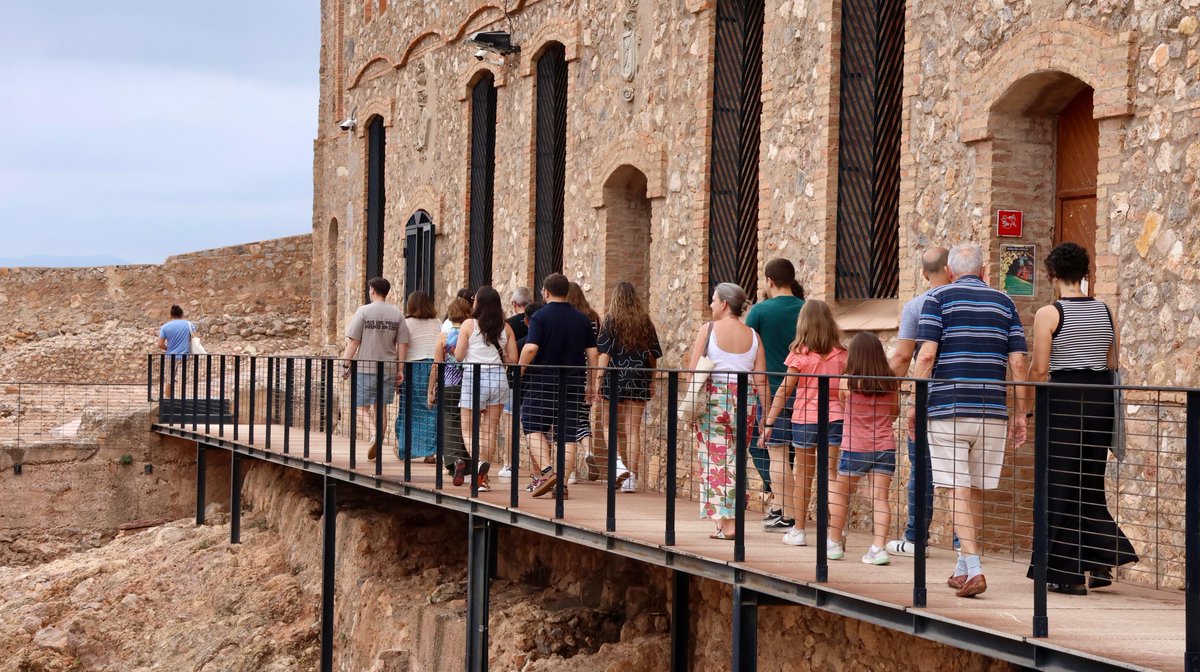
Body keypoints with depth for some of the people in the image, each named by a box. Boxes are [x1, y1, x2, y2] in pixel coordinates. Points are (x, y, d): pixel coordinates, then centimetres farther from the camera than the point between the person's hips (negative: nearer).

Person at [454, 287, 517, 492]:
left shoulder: (469, 325, -5)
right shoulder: (505, 328, 4)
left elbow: (459, 356, -6)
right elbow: (512, 359, 4)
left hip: (474, 377, -3)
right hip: (498, 377, 3)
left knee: (469, 430, 6)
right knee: (489, 431, 8)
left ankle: (479, 461, -22)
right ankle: (482, 479, 8)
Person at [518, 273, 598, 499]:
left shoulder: (541, 316, -6)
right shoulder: (582, 319, 8)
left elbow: (531, 348, -16)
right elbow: (592, 353, 7)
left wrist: (518, 373, -4)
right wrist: (591, 384, 15)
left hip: (542, 381, -4)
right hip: (573, 383, 4)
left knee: (534, 428, 6)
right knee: (568, 434, 5)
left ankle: (546, 470, -13)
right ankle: (563, 482, 1)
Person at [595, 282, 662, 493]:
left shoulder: (611, 321, -3)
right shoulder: (645, 321, 5)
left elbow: (604, 353, -8)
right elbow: (653, 355, 9)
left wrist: (598, 380, -7)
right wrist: (652, 381, 19)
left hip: (615, 379, -3)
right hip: (639, 380, 3)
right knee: (633, 430, 5)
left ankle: (618, 464, -10)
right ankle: (632, 477, 5)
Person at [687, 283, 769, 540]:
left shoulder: (708, 329, -2)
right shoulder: (752, 335, 7)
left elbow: (693, 371, -6)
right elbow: (761, 379, 4)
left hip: (714, 397, -3)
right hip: (744, 399, 3)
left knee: (716, 460, 1)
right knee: (736, 461, 12)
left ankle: (725, 522, -4)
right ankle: (734, 519, 10)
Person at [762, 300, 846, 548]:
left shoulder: (800, 354, -5)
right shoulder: (841, 354, 2)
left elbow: (784, 391, -6)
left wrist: (769, 422, -4)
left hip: (805, 418, -1)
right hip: (835, 417, 1)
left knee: (803, 475, 11)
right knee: (831, 476, 1)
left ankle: (799, 530, 17)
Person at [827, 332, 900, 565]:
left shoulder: (846, 383, -8)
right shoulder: (891, 383, -1)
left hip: (855, 447, -2)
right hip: (885, 446, 2)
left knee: (840, 494, 15)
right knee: (880, 497, -1)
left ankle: (835, 543, 24)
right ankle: (878, 547, -11)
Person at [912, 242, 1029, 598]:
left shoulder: (938, 298, 1)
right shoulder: (1003, 302, 10)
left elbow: (926, 356, -9)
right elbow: (1018, 363, 5)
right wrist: (1021, 415, 9)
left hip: (948, 409, -3)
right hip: (992, 413, 3)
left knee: (959, 491, -3)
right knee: (976, 490, 14)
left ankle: (973, 569, -15)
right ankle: (962, 569, 23)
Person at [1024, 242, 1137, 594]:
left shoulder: (1048, 314, -9)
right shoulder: (1105, 311, 8)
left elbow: (1039, 368, -10)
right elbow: (1113, 364, 11)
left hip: (1065, 397, -6)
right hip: (1101, 396, 6)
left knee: (1062, 486, 2)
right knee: (1090, 483, 17)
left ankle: (1070, 574, 4)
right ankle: (1102, 560, 11)